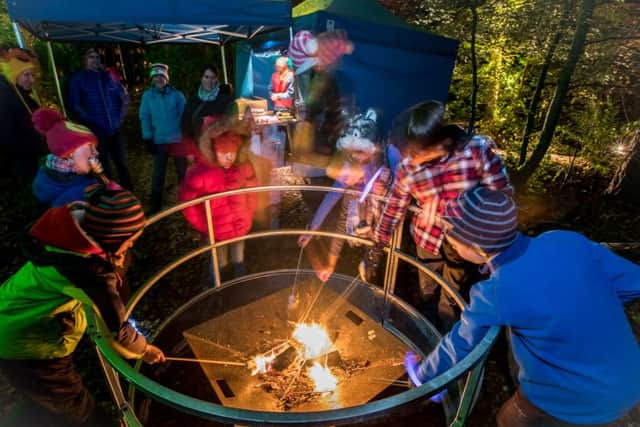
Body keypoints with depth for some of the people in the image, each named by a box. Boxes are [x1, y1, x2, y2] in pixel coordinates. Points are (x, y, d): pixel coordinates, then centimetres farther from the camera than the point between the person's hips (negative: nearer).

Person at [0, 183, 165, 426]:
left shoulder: (75, 224, -16)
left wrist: (114, 261, -11)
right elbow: (115, 327, -24)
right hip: (28, 347, -7)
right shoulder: (88, 270, -39)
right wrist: (143, 350, -7)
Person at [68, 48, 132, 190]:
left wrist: (120, 118, 5)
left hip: (114, 130, 3)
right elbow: (74, 105, -3)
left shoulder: (109, 76, 13)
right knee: (104, 168, 4)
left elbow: (123, 97, 16)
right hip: (95, 131, -3)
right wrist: (91, 121, -11)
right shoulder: (78, 78, 3)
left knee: (122, 164, 8)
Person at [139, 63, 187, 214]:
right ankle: (156, 204, 16)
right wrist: (148, 139, -4)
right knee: (158, 173, 6)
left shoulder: (176, 94, 0)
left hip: (178, 139, -1)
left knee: (182, 170, 8)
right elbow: (144, 117, 2)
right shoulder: (147, 95, 2)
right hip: (159, 140, 1)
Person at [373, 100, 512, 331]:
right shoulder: (408, 166, -18)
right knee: (428, 293, 26)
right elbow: (395, 206, -4)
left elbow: (502, 195, -16)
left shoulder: (478, 150, -26)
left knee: (452, 300, 22)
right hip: (428, 239, 2)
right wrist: (379, 240, 5)